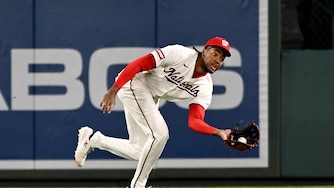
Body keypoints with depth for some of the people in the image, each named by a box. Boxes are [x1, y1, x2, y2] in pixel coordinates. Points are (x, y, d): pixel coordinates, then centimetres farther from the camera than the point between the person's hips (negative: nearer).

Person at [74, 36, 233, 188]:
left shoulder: (205, 88, -5)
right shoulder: (180, 54, -24)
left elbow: (194, 122, -14)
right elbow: (137, 65, -24)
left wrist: (219, 132, -33)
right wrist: (112, 92, -28)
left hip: (150, 98, 8)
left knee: (139, 152, 8)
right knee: (159, 134, -21)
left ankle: (93, 139, 27)